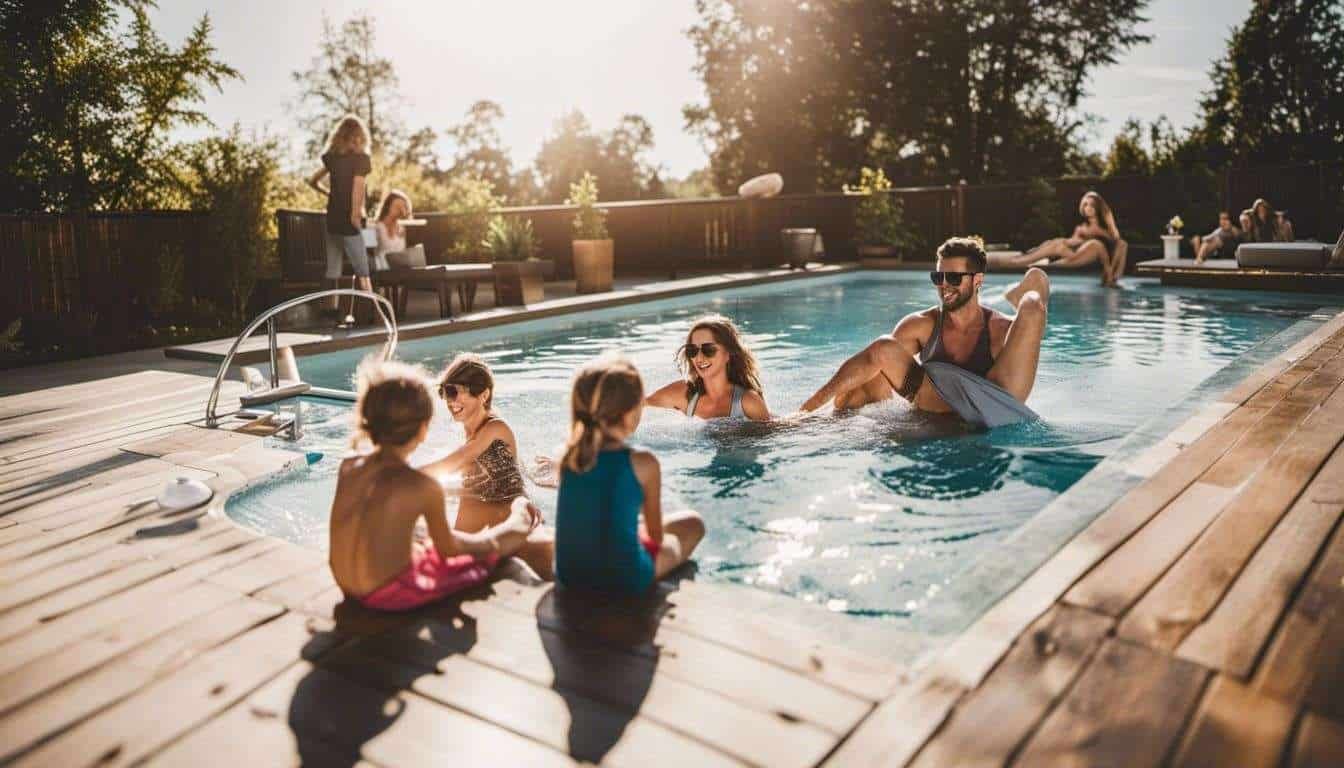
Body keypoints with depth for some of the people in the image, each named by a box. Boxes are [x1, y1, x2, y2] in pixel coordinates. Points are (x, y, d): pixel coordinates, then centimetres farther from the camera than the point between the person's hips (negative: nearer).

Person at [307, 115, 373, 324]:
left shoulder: (332, 157, 10)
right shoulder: (360, 158, -7)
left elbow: (312, 181, 18)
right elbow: (357, 188, -16)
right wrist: (356, 214, -14)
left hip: (332, 219, 6)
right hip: (348, 222, -6)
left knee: (332, 273, 8)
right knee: (362, 273, -3)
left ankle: (332, 315, 10)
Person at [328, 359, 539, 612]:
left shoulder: (348, 467, -6)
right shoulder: (423, 487, -22)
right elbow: (447, 549, -5)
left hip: (348, 588, 7)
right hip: (391, 594, -6)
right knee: (490, 549, 14)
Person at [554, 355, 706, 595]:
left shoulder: (569, 456, -5)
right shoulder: (642, 463, -16)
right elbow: (656, 535, -1)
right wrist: (650, 534, 18)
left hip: (569, 575, 5)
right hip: (625, 579, -5)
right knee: (693, 523, 19)